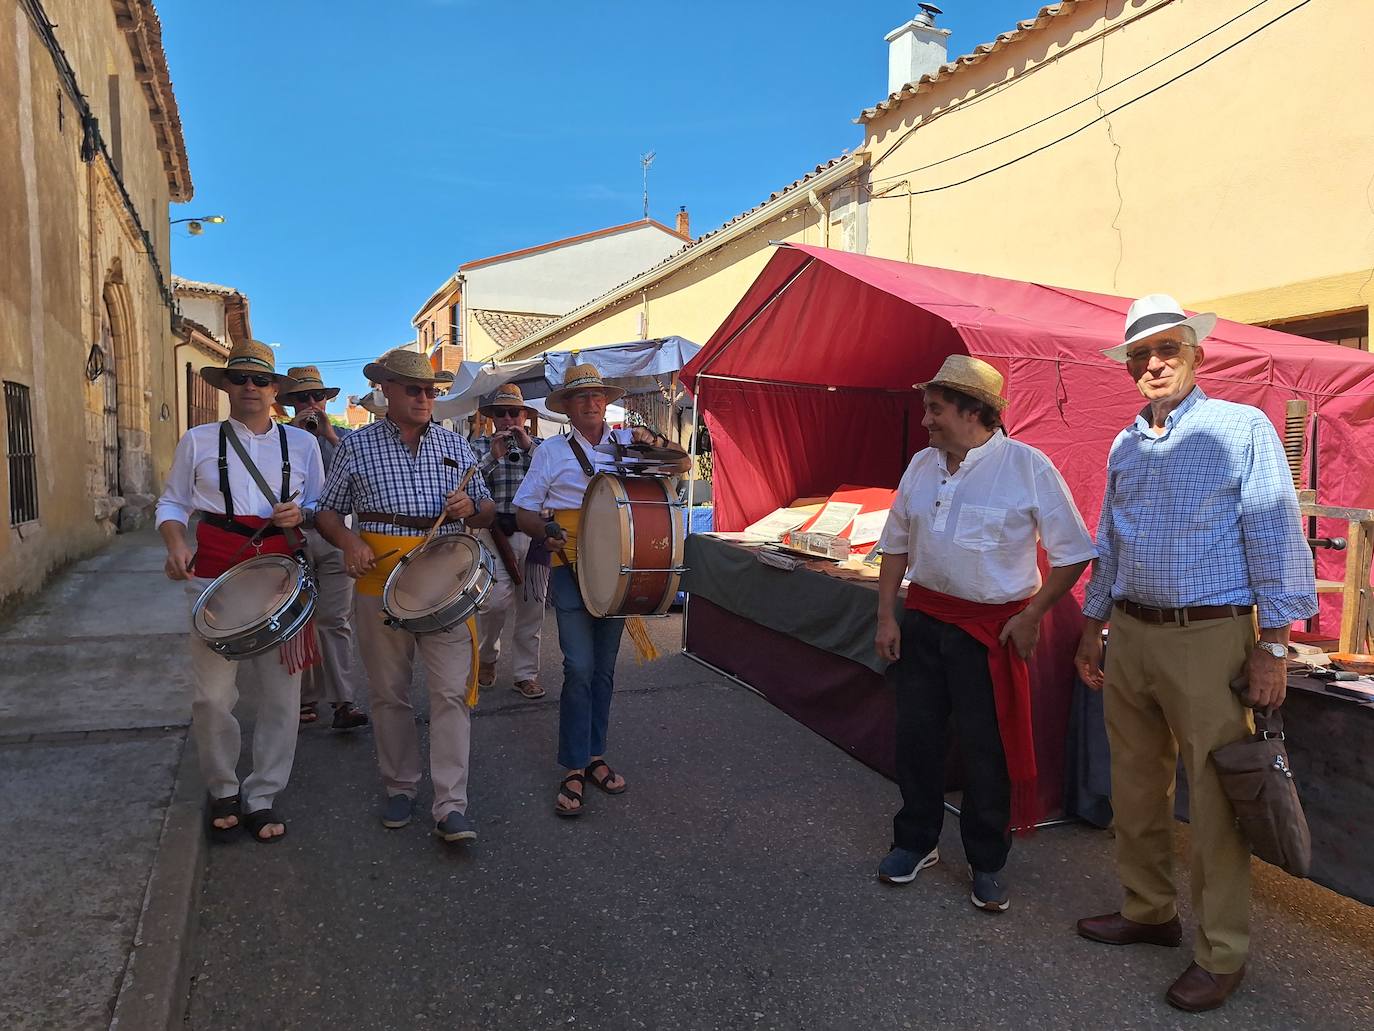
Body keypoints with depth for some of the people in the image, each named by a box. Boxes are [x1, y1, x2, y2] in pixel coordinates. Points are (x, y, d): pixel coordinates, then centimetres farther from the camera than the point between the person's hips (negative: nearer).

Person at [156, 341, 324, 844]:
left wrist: (300, 515, -7)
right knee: (212, 696, 1)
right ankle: (223, 790, 25)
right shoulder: (198, 440, 8)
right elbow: (172, 504, 11)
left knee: (281, 696, 4)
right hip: (214, 577, -1)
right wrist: (176, 545, -7)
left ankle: (262, 797, 20)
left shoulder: (302, 444, 10)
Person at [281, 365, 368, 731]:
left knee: (335, 619, -5)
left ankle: (343, 699, -4)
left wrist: (330, 436, -14)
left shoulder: (343, 437, 10)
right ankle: (307, 697, 16)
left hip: (335, 538, 0)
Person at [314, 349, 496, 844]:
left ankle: (451, 806, 1)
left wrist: (470, 508, -10)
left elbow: (487, 512, 14)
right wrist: (349, 542, -12)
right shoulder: (358, 445, 4)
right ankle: (400, 787, 28)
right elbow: (327, 511, 8)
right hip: (380, 583, 0)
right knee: (389, 693, 11)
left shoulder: (455, 445, 9)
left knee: (451, 692, -5)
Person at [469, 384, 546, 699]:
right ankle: (486, 656, 15)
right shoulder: (480, 445, 10)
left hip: (533, 531, 2)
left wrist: (529, 448, -12)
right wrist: (493, 456, -14)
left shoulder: (540, 445, 13)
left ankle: (526, 673, 18)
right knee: (497, 599, -14)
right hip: (495, 531, -2)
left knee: (531, 605, 5)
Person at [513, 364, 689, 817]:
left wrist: (655, 441, -13)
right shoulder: (552, 451, 2)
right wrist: (546, 533, -19)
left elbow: (683, 463, 7)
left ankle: (594, 755, 25)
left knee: (604, 669, 11)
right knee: (580, 668, -10)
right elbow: (524, 510, 2)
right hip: (572, 568, -3)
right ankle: (574, 771, 2)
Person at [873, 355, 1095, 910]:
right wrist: (886, 616, 6)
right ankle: (916, 841, 32)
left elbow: (1072, 552, -5)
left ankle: (987, 864, 25)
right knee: (915, 734, 12)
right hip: (923, 618, 5)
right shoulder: (922, 464, 6)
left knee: (986, 747, 5)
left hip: (991, 627, -5)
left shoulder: (1028, 467, -10)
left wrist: (1031, 617, -9)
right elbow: (895, 545, 12)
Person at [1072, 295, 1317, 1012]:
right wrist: (1092, 628, 17)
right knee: (1135, 785, 15)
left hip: (1209, 638, -6)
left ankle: (1221, 955, 17)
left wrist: (1272, 647, -11)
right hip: (1130, 636, 6)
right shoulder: (1125, 446, 12)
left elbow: (1276, 538, -8)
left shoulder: (1242, 429, -5)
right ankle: (1149, 910, 33)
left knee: (1214, 799, 1)